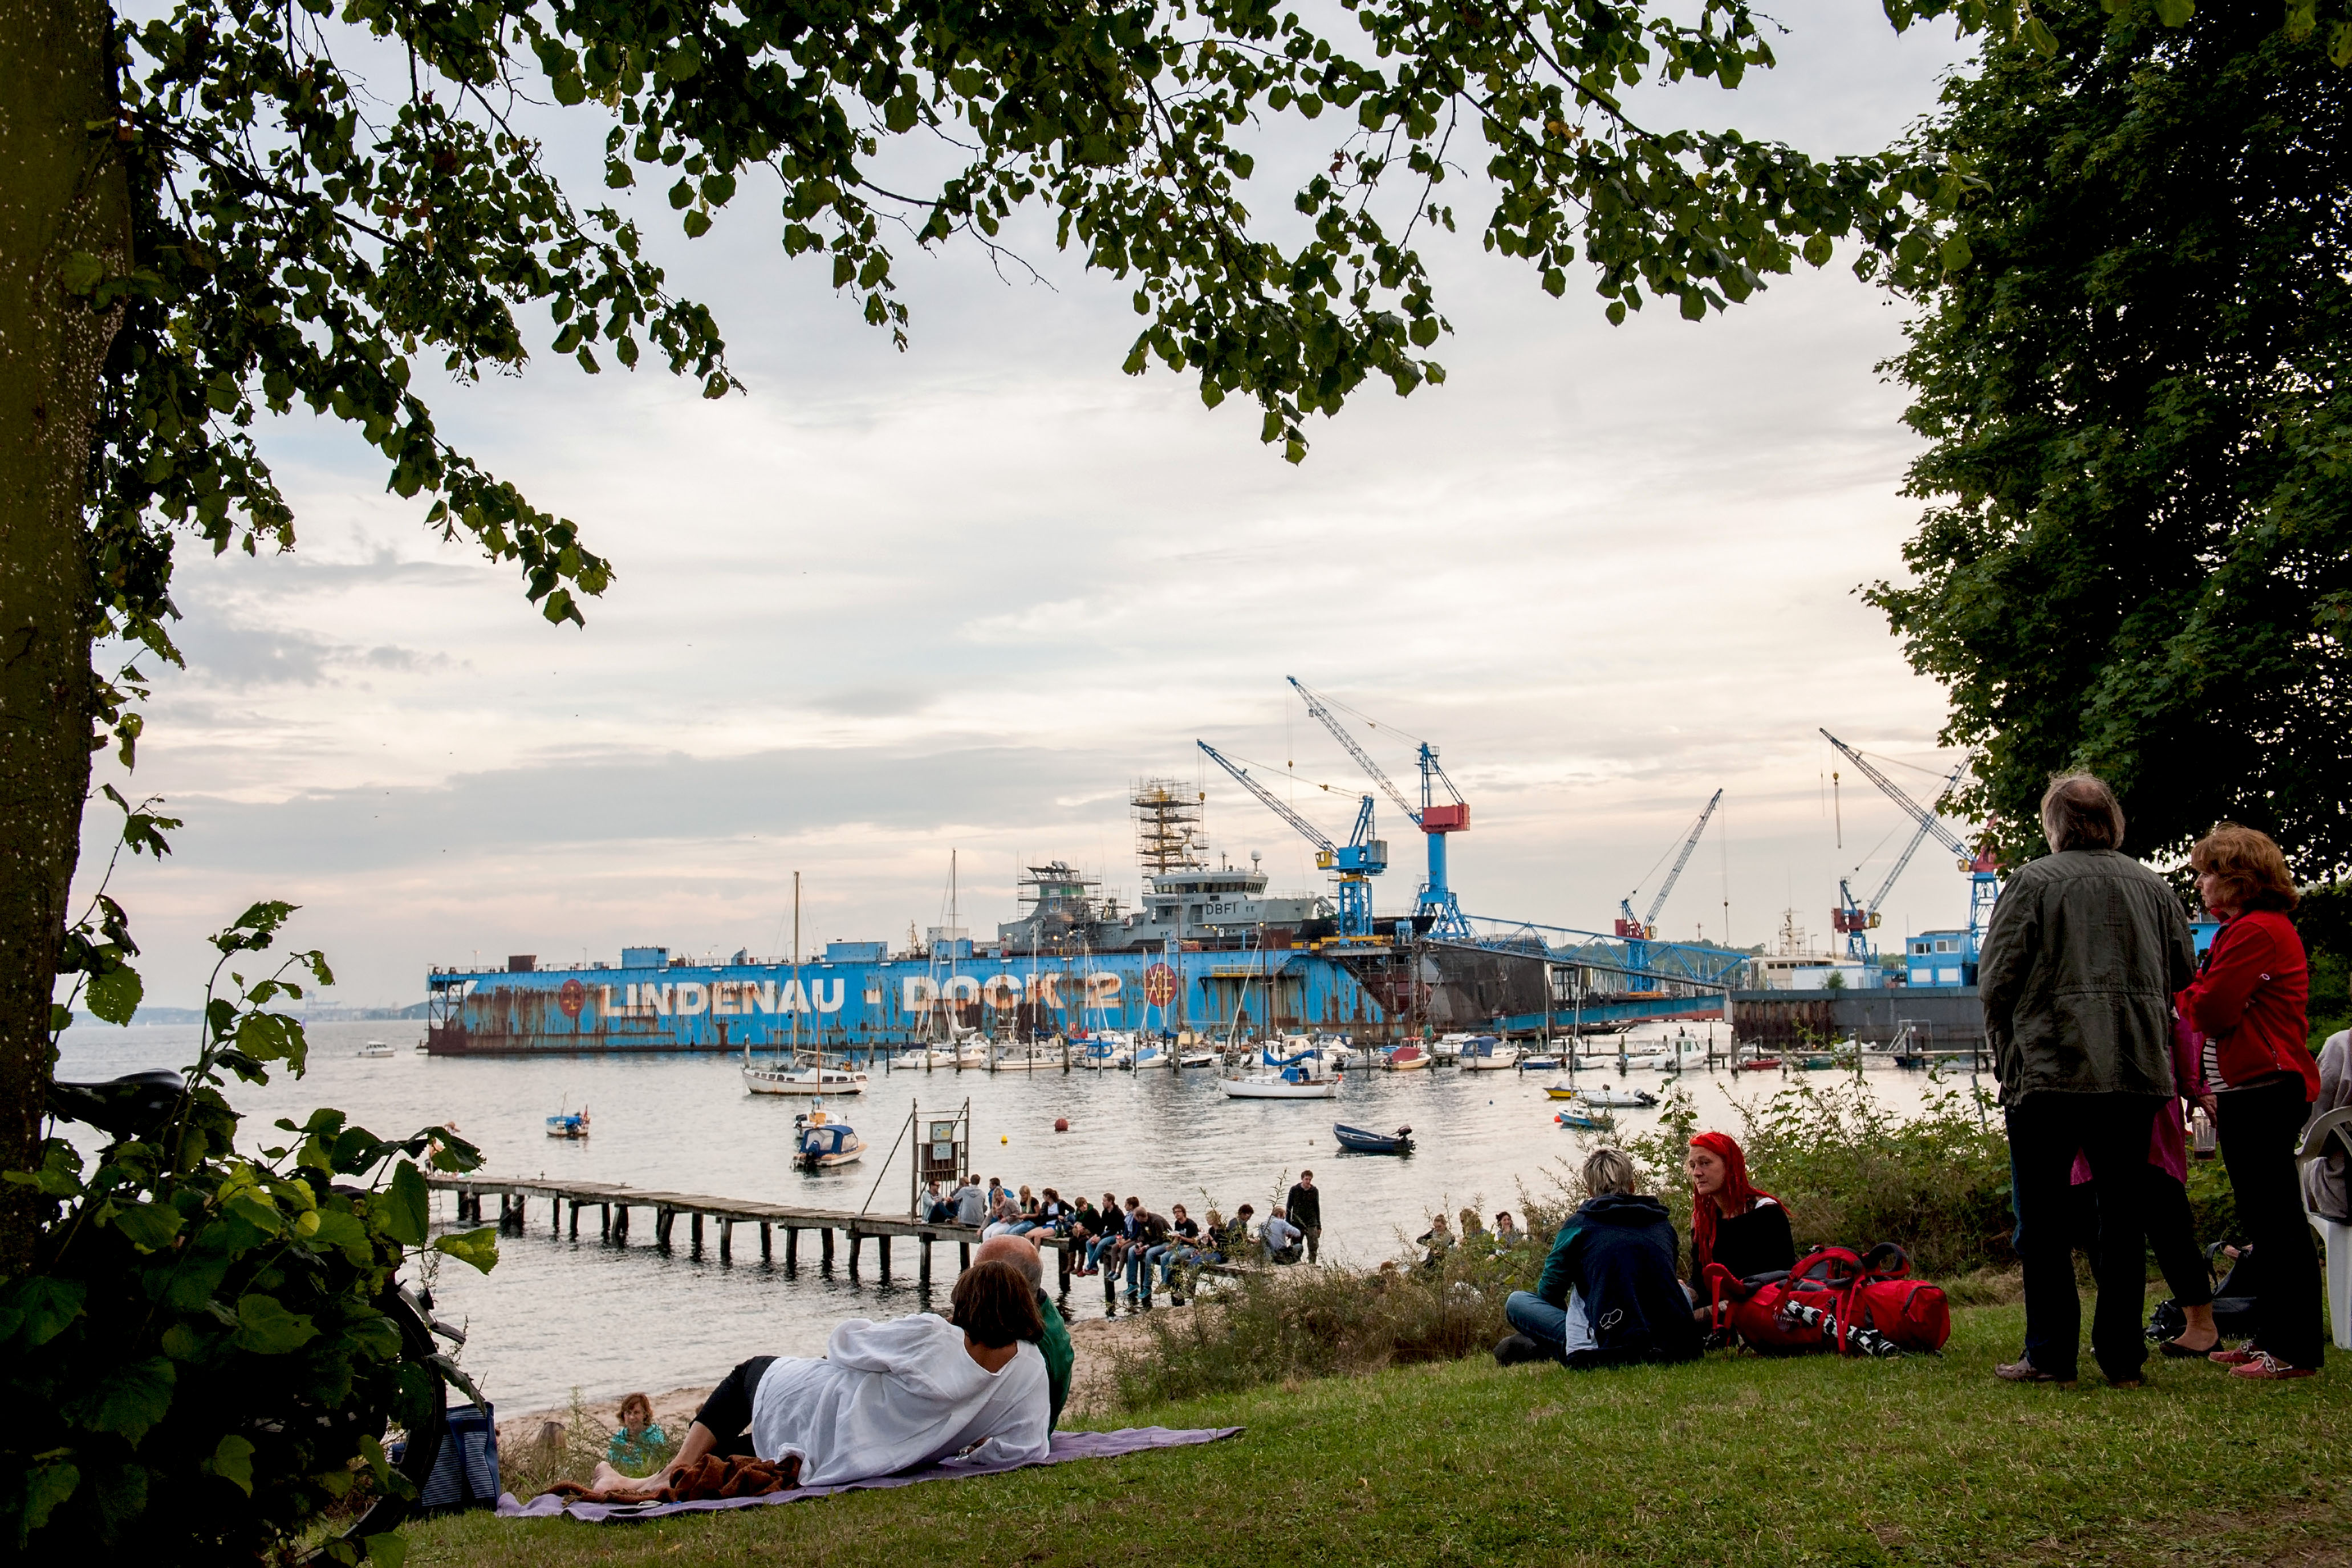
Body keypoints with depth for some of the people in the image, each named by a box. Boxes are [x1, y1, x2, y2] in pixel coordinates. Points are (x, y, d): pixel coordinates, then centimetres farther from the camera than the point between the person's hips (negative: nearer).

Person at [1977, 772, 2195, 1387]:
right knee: (2123, 1211, 11)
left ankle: (2050, 1354, 4)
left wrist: (2005, 1051, 7)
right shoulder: (2153, 885, 8)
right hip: (2138, 1072, 4)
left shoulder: (2033, 881, -5)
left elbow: (1995, 978, -6)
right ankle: (2122, 1355, 14)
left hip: (2048, 1067, -4)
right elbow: (2183, 972, 15)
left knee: (2043, 1219, 3)